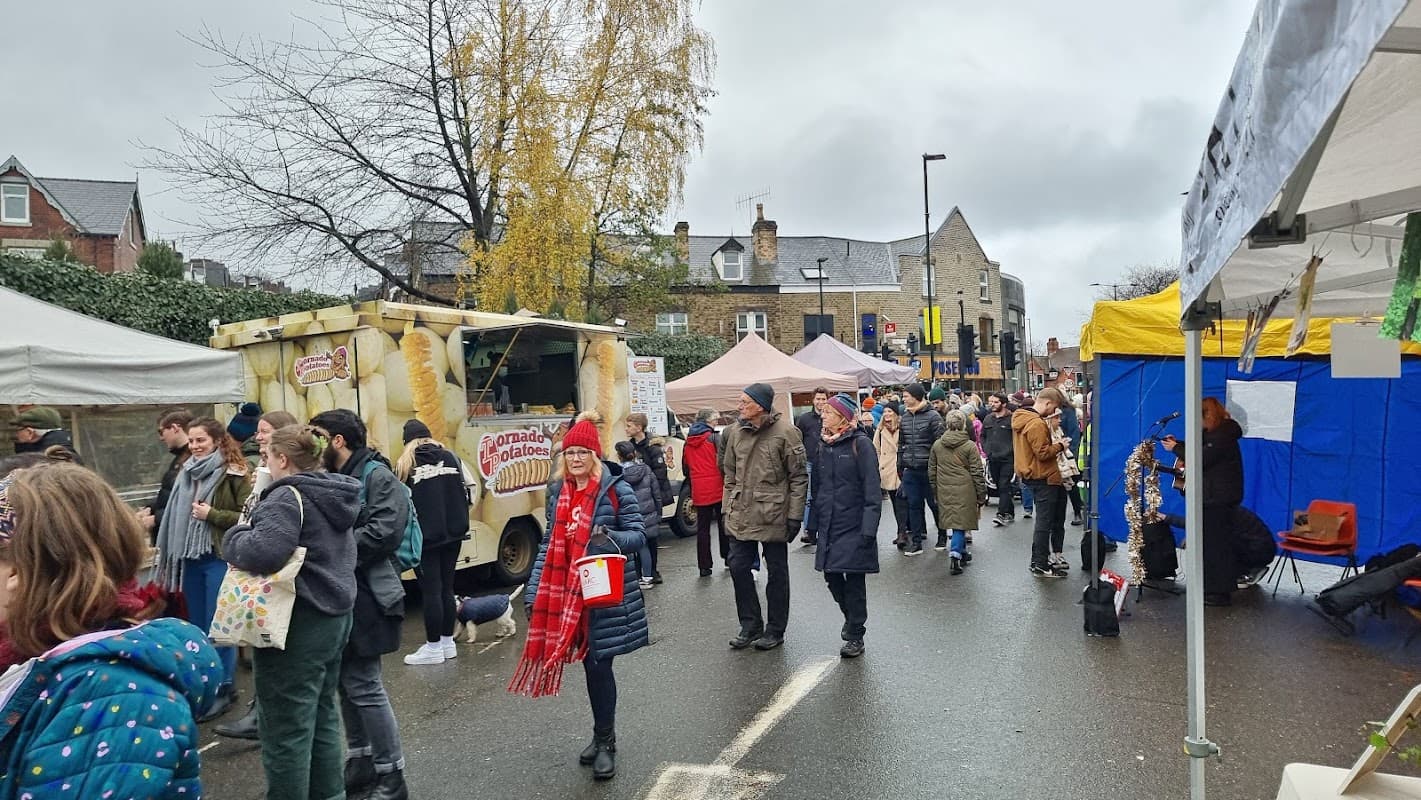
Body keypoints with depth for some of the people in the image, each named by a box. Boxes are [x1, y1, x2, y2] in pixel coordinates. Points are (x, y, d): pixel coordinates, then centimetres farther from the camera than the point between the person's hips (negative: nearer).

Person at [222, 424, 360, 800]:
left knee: (286, 727, 1)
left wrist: (235, 536, -10)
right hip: (334, 616, 10)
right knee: (322, 716, 19)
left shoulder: (288, 496, -16)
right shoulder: (333, 494, 12)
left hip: (298, 624, -10)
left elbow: (263, 552, -32)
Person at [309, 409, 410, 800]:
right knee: (347, 683, 15)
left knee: (364, 686, -4)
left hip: (364, 595, -8)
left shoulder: (376, 475, -10)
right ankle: (360, 761, 30)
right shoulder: (328, 479, 16)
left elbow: (385, 530, -22)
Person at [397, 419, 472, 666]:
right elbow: (463, 495, 8)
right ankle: (448, 642, 20)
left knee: (431, 590, 0)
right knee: (446, 587, 13)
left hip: (424, 536, -5)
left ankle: (434, 647, 7)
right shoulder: (450, 457, 6)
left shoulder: (405, 465, -6)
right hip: (452, 534, 5)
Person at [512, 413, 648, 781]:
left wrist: (612, 538, -30)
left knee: (599, 664, -1)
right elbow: (549, 543, 11)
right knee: (590, 665, 12)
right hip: (568, 592, 5)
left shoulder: (616, 489, -9)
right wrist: (534, 592, 7)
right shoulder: (558, 492, 7)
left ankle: (605, 741, 16)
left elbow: (638, 535, -8)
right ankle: (602, 735, 29)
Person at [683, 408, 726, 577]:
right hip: (717, 489, -4)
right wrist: (727, 483, -4)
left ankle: (704, 566, 4)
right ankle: (728, 558, 22)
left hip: (699, 492, 4)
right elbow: (722, 462, -14)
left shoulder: (688, 441, 10)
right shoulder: (714, 437, -7)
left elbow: (686, 467, 16)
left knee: (702, 528, 6)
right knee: (723, 524, 13)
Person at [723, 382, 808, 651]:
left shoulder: (785, 432, -11)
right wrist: (728, 508, 11)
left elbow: (799, 477, -8)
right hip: (741, 515, 5)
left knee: (777, 572, 8)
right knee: (738, 567, 7)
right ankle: (750, 625, 24)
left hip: (773, 515, -5)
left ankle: (775, 629, 22)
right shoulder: (735, 432, 5)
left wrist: (794, 515, -10)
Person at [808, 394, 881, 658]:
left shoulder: (860, 444, -10)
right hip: (828, 524, 6)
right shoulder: (823, 444, 9)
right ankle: (850, 616, 37)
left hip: (853, 525, -6)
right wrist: (814, 519, 11)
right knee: (832, 576, 11)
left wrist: (869, 528, -18)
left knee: (853, 579, 0)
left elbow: (872, 488, -13)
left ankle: (855, 635, 13)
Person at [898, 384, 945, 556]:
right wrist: (900, 465, 13)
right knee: (913, 505, 6)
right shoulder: (905, 418, 11)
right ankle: (916, 542, 12)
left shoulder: (933, 416, -8)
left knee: (934, 503, 7)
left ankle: (942, 535, 27)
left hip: (928, 469, -5)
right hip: (910, 470, 5)